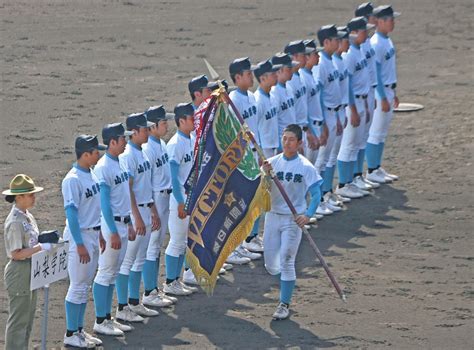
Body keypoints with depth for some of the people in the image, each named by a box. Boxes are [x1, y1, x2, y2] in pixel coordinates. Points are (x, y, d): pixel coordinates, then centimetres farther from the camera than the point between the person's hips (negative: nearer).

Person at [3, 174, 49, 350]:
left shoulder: (28, 217, 8)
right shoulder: (15, 222, -20)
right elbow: (17, 254, -22)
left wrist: (46, 241, 0)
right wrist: (41, 247, -21)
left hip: (30, 271, 10)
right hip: (19, 271, -10)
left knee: (28, 317, 17)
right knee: (18, 319, -2)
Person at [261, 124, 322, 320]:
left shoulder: (305, 167, -9)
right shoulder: (273, 162, 1)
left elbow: (316, 193, -10)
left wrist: (308, 215, -26)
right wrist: (266, 175, -22)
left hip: (294, 219, -4)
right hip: (273, 216, 4)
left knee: (286, 262, -7)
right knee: (270, 265, 8)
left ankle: (285, 304, 3)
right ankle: (287, 286, 37)